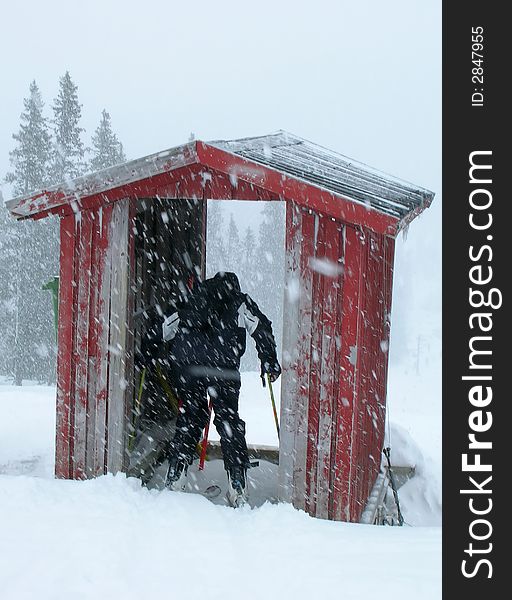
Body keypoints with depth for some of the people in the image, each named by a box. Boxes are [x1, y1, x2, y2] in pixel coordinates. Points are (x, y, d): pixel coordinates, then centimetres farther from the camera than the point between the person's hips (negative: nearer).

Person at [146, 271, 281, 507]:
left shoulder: (192, 300, 30)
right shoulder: (241, 301, 23)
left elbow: (165, 329, 24)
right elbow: (261, 328, 9)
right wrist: (270, 362, 14)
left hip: (184, 363, 2)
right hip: (222, 366, -2)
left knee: (189, 418, 16)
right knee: (229, 421, 7)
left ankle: (174, 478, 12)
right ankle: (237, 488, 3)